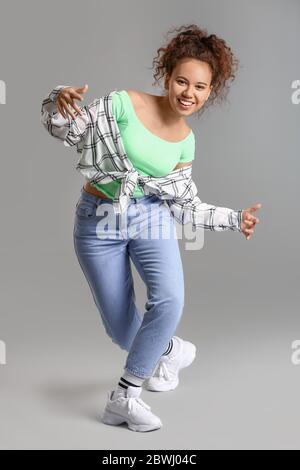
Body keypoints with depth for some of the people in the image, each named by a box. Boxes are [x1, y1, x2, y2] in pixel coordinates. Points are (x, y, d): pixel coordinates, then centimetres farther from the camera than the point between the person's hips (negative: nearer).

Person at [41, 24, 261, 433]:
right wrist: (63, 99, -35)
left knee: (170, 299, -25)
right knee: (123, 332, 1)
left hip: (152, 216, 3)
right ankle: (170, 349, 38)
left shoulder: (186, 141, 3)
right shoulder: (126, 103, -13)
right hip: (99, 221, -3)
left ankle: (123, 397, -6)